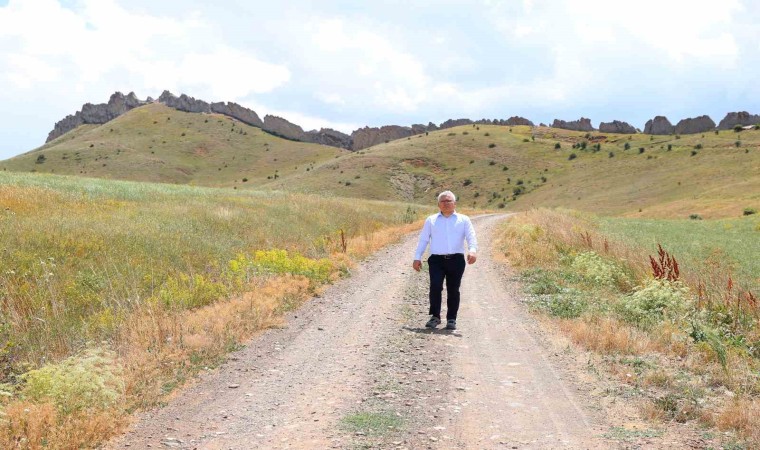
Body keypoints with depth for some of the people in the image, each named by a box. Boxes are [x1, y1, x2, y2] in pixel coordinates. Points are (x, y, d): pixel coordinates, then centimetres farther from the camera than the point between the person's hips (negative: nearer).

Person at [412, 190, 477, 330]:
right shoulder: (431, 220, 17)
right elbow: (423, 239, 15)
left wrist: (472, 250, -20)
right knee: (435, 286, -15)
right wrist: (417, 257, 7)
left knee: (453, 290, 2)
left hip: (456, 260, 0)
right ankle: (435, 316, -4)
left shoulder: (464, 220, 13)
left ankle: (451, 319, 12)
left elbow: (471, 237, 0)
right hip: (436, 260, 0)